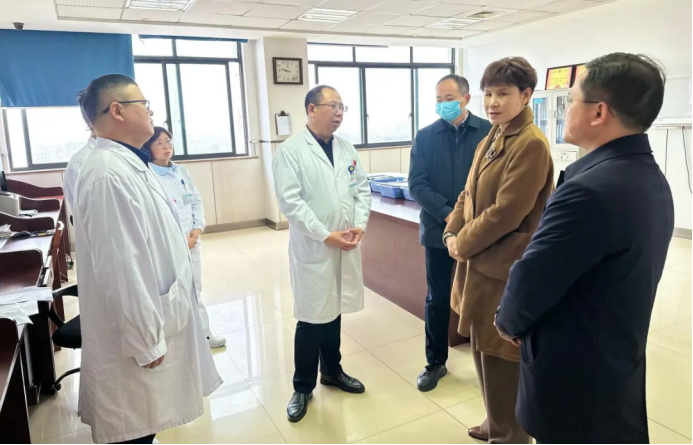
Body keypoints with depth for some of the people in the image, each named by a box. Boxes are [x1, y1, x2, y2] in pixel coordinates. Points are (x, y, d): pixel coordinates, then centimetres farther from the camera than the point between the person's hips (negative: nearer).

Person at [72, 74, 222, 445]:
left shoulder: (129, 164, 8)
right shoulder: (109, 175, -25)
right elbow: (121, 267, -26)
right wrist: (146, 341, -20)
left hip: (155, 319, 9)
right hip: (138, 332, -9)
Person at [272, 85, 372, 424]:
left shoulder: (347, 149, 10)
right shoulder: (290, 151, -8)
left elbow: (362, 189, 10)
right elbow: (290, 201, -16)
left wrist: (360, 224, -7)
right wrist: (326, 235, -18)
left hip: (346, 247, 5)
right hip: (312, 248, -5)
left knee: (334, 311, 17)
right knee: (311, 318, 3)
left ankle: (332, 370, 37)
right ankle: (303, 386, 22)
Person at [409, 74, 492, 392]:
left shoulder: (488, 132, -1)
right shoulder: (425, 137, 4)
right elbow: (417, 184, -4)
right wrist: (447, 214, -16)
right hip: (439, 230, 1)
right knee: (437, 300, 11)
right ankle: (435, 362, 26)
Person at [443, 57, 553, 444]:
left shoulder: (531, 143, -17)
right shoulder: (492, 139, 12)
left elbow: (506, 213, -22)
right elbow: (470, 194, 15)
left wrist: (464, 243, -10)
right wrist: (453, 232, 0)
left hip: (505, 269, -9)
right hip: (481, 263, 9)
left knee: (501, 359, 5)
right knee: (483, 350, 21)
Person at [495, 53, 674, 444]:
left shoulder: (591, 190, -30)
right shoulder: (651, 179, 2)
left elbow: (530, 282, -25)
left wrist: (510, 322, -3)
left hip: (574, 381, -9)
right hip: (617, 368, 9)